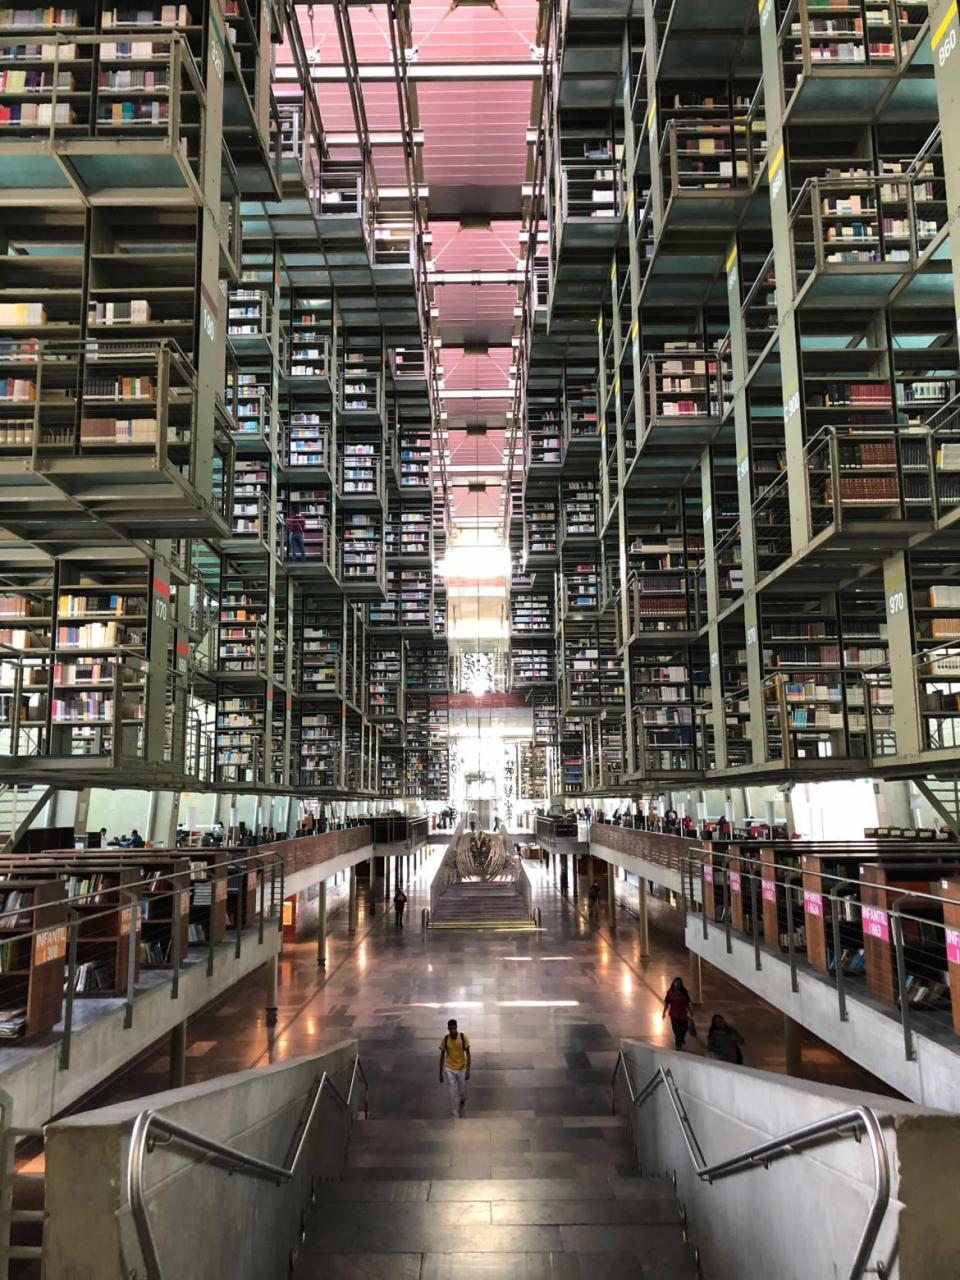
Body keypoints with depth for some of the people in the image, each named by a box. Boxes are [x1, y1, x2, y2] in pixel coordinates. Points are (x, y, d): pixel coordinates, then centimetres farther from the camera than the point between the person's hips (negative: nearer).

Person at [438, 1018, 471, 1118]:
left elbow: (468, 1054, -9)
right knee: (452, 1092, -4)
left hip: (462, 1068, 0)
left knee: (462, 1090, 14)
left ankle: (463, 1102, 47)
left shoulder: (463, 1037, -15)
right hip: (449, 1069, 0)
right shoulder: (445, 1039, -13)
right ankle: (455, 1113, 13)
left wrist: (468, 1070, -14)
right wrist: (440, 1073, 0)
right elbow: (442, 1056, -3)